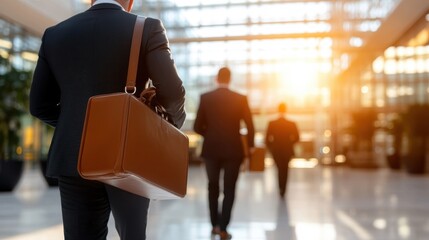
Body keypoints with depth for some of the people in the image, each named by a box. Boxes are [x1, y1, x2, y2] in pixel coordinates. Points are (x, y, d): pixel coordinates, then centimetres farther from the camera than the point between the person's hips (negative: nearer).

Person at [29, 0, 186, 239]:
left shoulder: (55, 34, 7)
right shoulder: (148, 28, -4)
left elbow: (40, 105, 9)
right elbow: (172, 92, -10)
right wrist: (174, 122, 10)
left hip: (75, 160, 3)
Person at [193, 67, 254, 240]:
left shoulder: (205, 98, -3)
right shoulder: (240, 99, -5)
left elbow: (197, 127, -2)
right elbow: (250, 127, -5)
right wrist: (250, 146, 9)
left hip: (211, 149, 2)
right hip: (233, 149, -1)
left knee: (213, 187, 18)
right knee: (229, 189, 7)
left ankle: (215, 225, 22)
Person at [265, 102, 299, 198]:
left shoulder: (272, 123, -10)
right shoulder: (292, 124, -9)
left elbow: (267, 139, -9)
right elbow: (296, 138, -5)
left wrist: (271, 147, 8)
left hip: (276, 150, 0)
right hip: (287, 150, 0)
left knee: (280, 169, 18)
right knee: (285, 169, 15)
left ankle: (281, 188, 8)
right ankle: (283, 190, 14)